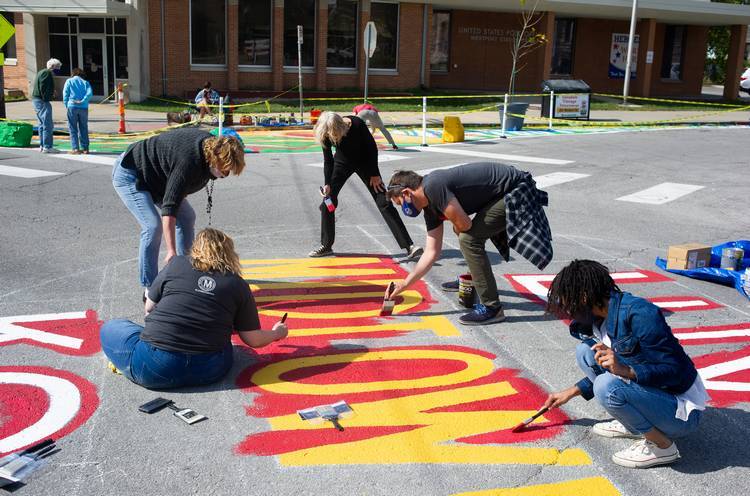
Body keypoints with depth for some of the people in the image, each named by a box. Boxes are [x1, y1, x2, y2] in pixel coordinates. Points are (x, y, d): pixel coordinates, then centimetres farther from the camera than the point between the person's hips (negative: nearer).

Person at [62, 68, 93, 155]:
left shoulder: (69, 81, 9)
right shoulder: (85, 82, 12)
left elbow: (65, 93, -1)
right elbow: (90, 93, -5)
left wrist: (66, 104, 4)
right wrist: (82, 101, -10)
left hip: (72, 106, -2)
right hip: (83, 108, 2)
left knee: (73, 129, 2)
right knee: (83, 128, 10)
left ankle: (75, 148, -3)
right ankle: (85, 148, 11)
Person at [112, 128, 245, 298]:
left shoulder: (211, 142, -12)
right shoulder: (187, 163, -38)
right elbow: (169, 209, -40)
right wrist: (171, 251, -43)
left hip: (154, 176, 10)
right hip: (129, 174, -10)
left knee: (187, 217, 7)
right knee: (153, 225, -23)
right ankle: (149, 289, -14)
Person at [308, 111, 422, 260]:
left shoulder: (357, 124, -33)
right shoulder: (326, 133, -23)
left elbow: (372, 147, -19)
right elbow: (328, 160, -11)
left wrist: (374, 174, -14)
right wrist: (327, 184, -18)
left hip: (364, 161, -3)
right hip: (342, 162, 3)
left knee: (384, 203, -9)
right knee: (327, 201, -5)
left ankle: (409, 246, -11)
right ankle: (326, 246, 11)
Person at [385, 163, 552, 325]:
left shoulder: (433, 186, -20)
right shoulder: (430, 208, 10)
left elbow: (464, 224, -21)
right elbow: (432, 252, 12)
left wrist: (458, 230, 3)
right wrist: (404, 284, 13)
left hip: (516, 192, -10)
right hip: (507, 194, 10)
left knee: (469, 239, -17)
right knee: (464, 234, 26)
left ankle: (491, 308, -12)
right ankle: (471, 280, 44)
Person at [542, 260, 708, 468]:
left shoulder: (640, 314, -26)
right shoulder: (600, 319, 2)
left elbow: (675, 372, -26)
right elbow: (608, 367, 19)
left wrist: (625, 371, -38)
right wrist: (571, 392, 22)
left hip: (682, 412, -9)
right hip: (652, 392, 9)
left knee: (607, 386, -32)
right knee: (585, 351, 3)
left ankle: (662, 446, -9)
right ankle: (632, 425, 10)